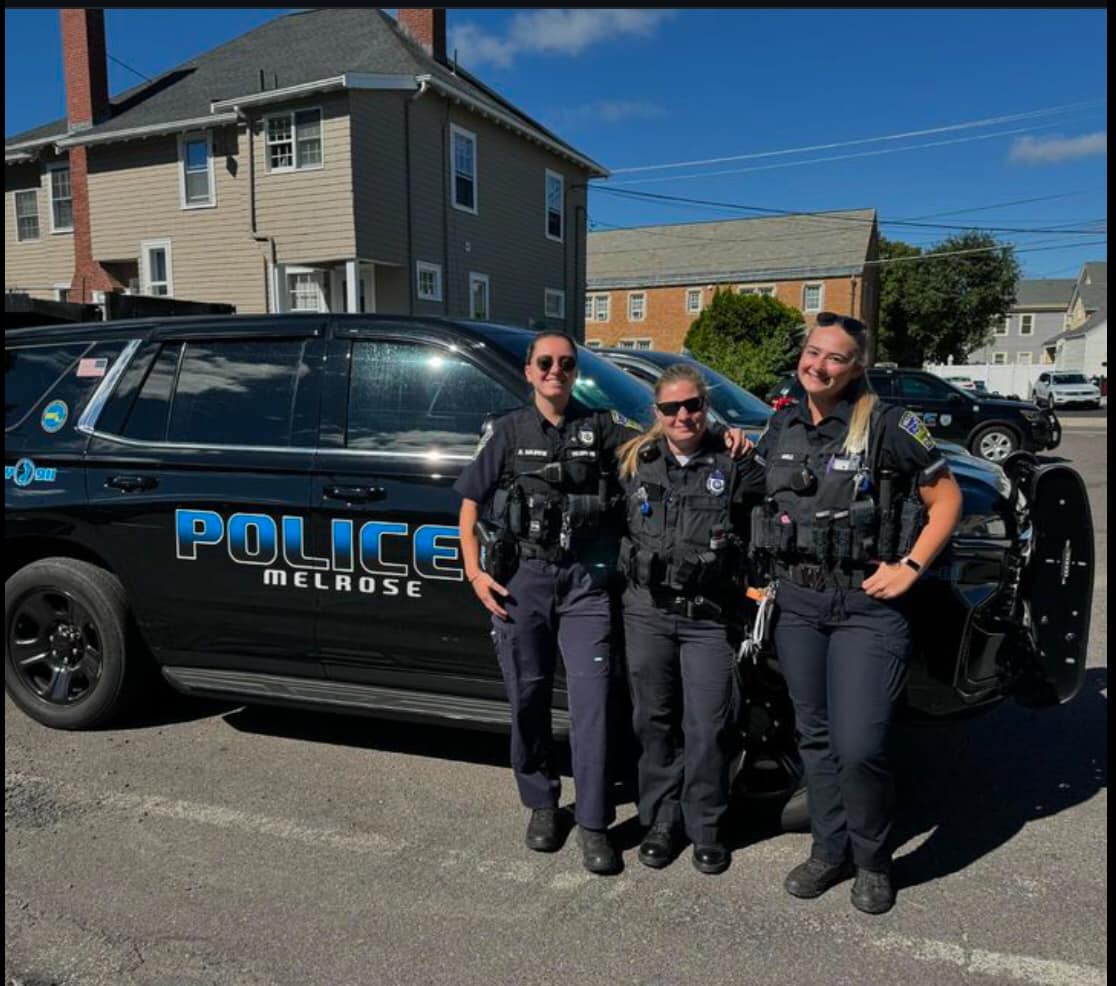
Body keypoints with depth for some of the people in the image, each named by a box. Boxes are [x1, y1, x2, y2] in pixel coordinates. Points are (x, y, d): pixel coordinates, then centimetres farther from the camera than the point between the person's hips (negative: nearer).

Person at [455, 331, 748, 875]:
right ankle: (541, 803, 28)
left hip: (584, 580, 0)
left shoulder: (602, 426, 9)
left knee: (591, 697, -3)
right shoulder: (507, 432, 8)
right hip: (520, 580, 1)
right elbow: (470, 503, 9)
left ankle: (593, 824, 9)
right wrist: (474, 571, -2)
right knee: (528, 698, 7)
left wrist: (719, 436, -15)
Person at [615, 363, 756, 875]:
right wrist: (630, 575, 10)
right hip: (647, 611, 2)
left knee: (708, 726, 1)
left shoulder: (731, 465, 1)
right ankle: (661, 822, 26)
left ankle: (705, 827, 20)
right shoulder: (635, 463, 8)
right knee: (654, 720, 11)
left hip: (709, 616, -2)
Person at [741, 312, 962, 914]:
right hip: (796, 602, 5)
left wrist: (910, 567, -11)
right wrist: (765, 569, 8)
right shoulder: (781, 428, 7)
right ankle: (829, 851, 31)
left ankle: (873, 863, 18)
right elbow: (758, 498, 20)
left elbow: (946, 498, -3)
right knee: (815, 736, 14)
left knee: (858, 746, -8)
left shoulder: (887, 426, -9)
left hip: (866, 605, -5)